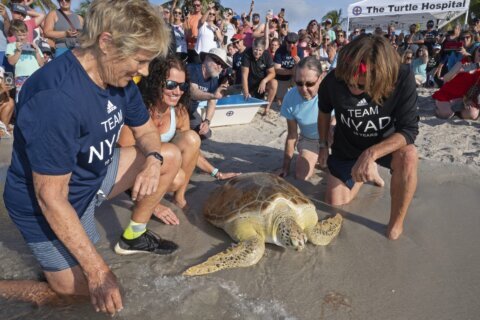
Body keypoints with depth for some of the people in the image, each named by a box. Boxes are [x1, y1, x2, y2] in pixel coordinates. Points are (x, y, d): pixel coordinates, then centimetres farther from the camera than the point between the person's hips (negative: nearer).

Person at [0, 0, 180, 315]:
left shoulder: (118, 77, -9)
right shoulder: (56, 97, -35)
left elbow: (147, 131, 6)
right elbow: (51, 197, -30)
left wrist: (153, 159, -18)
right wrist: (97, 269, -27)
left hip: (94, 175, 8)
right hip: (55, 208, -7)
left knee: (171, 156, 4)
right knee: (96, 293, -4)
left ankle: (134, 236, 17)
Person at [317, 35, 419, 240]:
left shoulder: (402, 78, -32)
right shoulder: (333, 81, -26)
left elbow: (409, 130, -31)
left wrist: (371, 154, -44)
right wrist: (323, 145, 3)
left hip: (386, 143, -2)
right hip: (347, 147, 3)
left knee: (408, 157, -37)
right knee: (335, 202, 3)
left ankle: (396, 224, -15)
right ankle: (368, 173, 33)